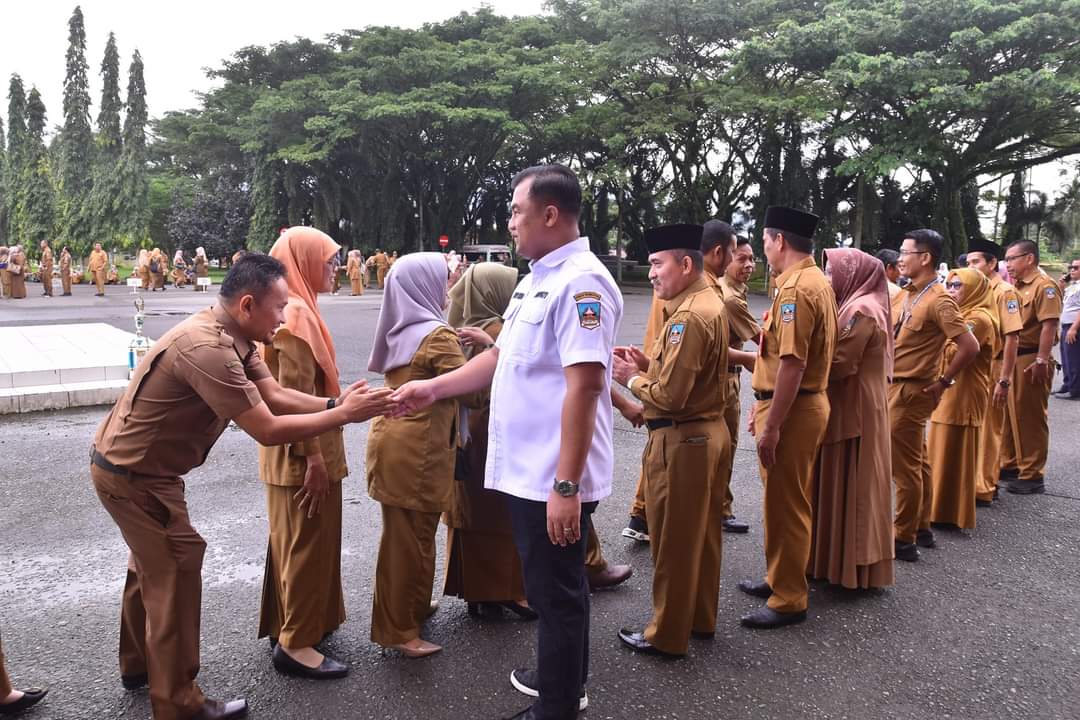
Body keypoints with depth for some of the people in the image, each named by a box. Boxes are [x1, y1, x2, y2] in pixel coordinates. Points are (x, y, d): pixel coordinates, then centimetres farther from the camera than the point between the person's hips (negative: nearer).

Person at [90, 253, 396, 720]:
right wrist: (344, 415, -28)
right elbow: (267, 430, -33)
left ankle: (138, 664, 45)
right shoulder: (208, 348, -34)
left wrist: (336, 402, -20)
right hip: (134, 475, -10)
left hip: (133, 464, 10)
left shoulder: (230, 336, -1)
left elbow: (275, 395, -7)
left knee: (153, 564, 25)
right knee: (174, 577, -1)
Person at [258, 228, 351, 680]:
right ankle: (295, 643, 12)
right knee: (307, 543, 0)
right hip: (303, 453, -10)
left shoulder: (294, 309, 12)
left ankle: (291, 624, 33)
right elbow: (295, 395, -24)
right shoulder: (295, 314, -20)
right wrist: (313, 459, -23)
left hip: (299, 448, 10)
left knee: (296, 540, 19)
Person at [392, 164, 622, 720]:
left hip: (554, 477, -9)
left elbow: (584, 386, -25)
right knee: (550, 585, 23)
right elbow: (503, 357, 19)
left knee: (557, 591, 7)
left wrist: (566, 486, -26)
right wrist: (433, 388, 14)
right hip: (526, 469, 9)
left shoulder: (581, 282, -19)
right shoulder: (537, 279, 12)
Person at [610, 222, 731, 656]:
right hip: (709, 433, 10)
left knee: (673, 542, 3)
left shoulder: (689, 316, -22)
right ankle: (701, 618, 34)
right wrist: (648, 364, 3)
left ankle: (668, 635, 17)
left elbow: (670, 395, -24)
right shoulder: (709, 303, 10)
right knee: (702, 534, 19)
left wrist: (631, 379, -8)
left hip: (681, 442, -10)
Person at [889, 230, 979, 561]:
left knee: (904, 466, -1)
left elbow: (969, 346, -22)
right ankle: (921, 527, 30)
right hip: (896, 387, 9)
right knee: (918, 462, 18)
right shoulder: (905, 295, 9)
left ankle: (903, 539, 9)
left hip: (911, 392, -9)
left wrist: (942, 382, -14)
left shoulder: (938, 300, -17)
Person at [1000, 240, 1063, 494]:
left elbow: (1049, 325, -19)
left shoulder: (1045, 286, -11)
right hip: (1011, 358, 8)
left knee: (1030, 418, -1)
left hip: (1031, 360, -8)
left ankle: (1032, 476, 8)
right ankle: (1011, 465, 26)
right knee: (1010, 415, 15)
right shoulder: (1016, 287, 15)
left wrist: (1042, 361, -25)